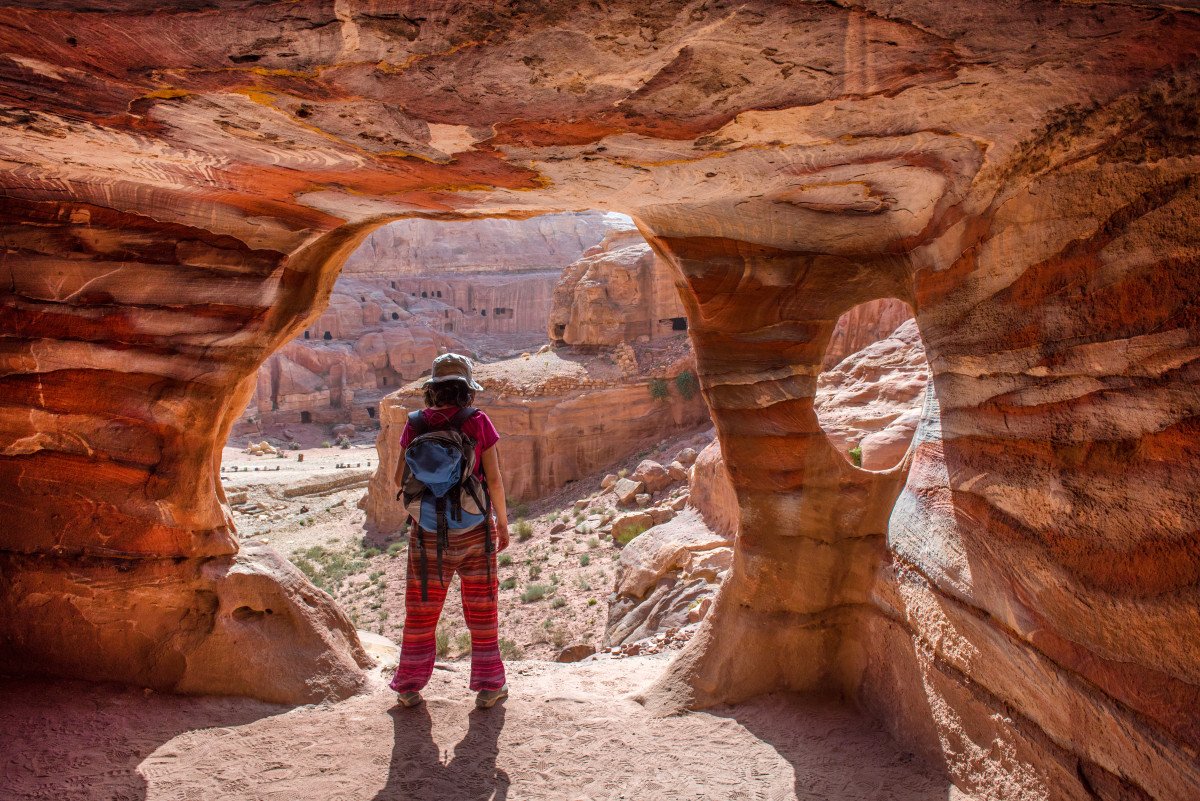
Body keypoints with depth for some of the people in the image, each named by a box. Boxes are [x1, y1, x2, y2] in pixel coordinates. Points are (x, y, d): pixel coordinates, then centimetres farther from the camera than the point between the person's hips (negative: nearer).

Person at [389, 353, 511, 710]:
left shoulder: (416, 424, -4)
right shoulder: (478, 423, -11)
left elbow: (400, 479, 1)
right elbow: (494, 479, -11)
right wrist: (503, 523, 1)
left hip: (429, 532, 2)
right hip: (473, 531, -1)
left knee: (421, 609, 15)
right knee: (481, 609, 12)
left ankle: (409, 687, 25)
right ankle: (488, 686, 20)